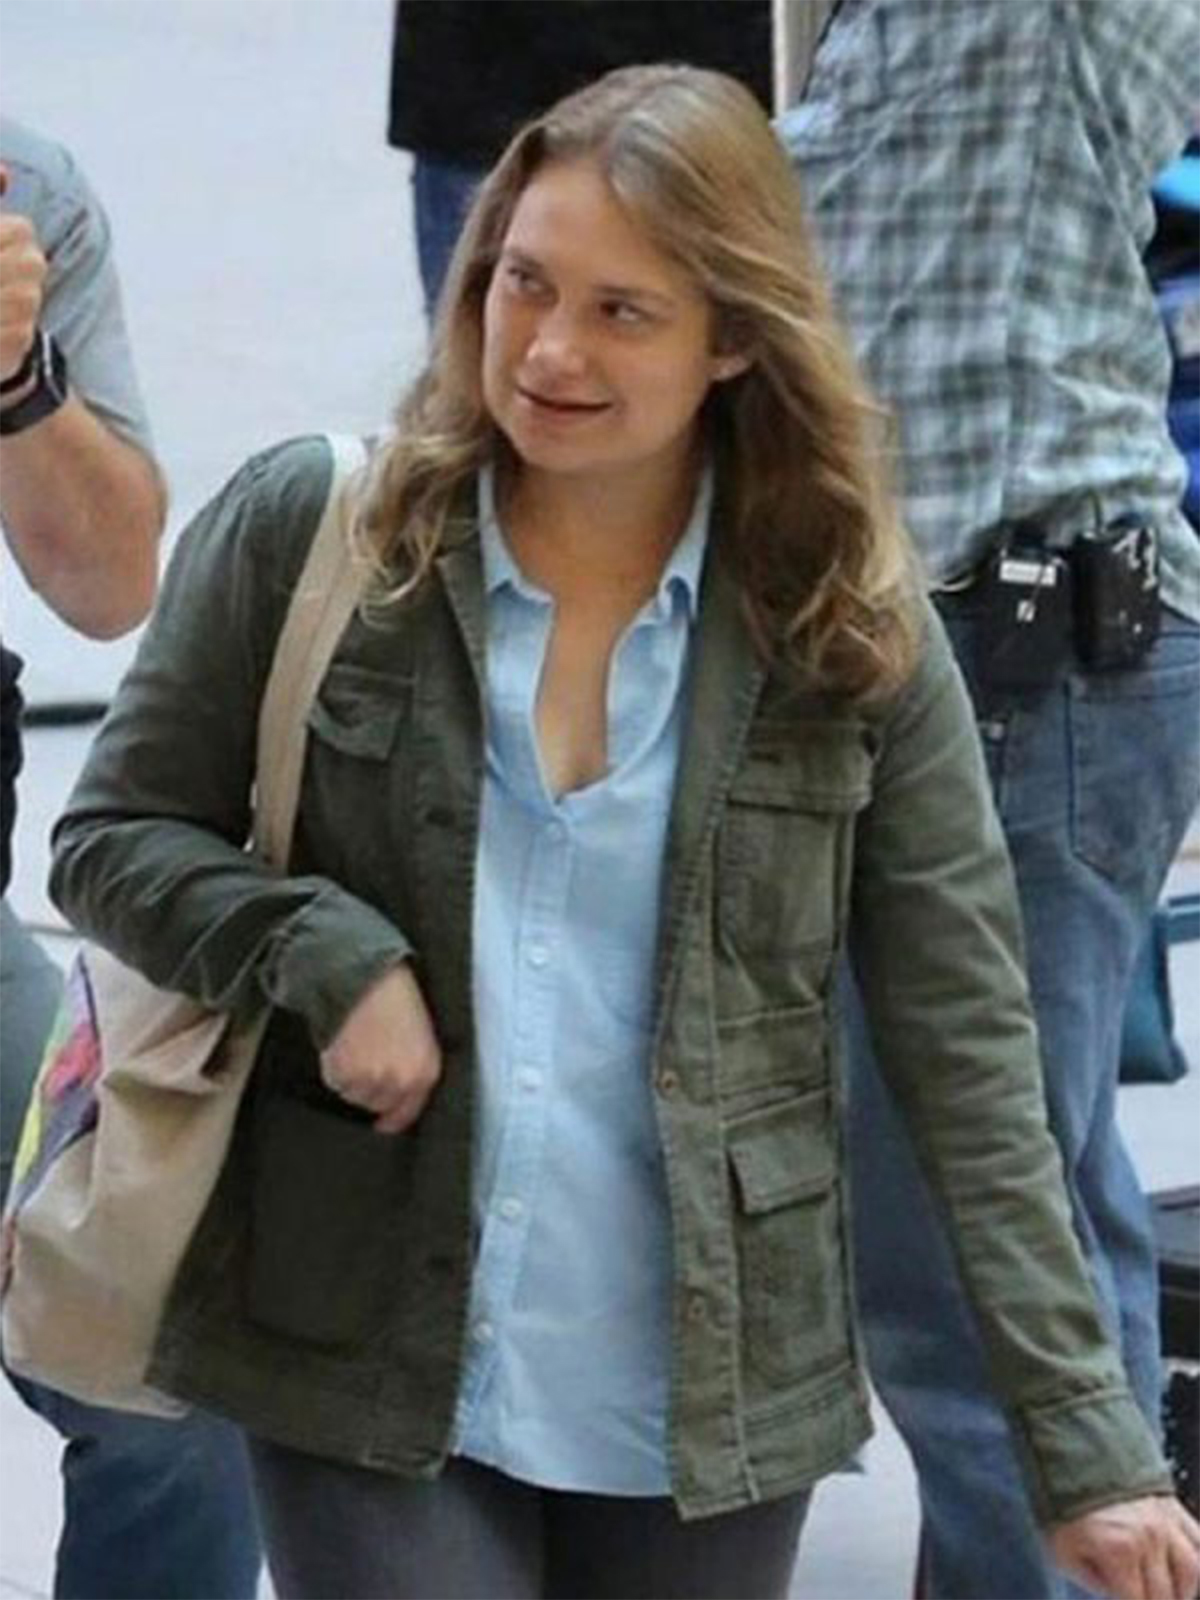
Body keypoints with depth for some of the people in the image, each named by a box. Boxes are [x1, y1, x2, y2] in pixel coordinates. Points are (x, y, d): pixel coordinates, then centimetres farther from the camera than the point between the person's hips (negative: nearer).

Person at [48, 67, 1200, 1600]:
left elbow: (973, 1067, -1)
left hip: (712, 1414, 1)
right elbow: (110, 841, 5)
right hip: (362, 1380, -1)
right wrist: (324, 953, -15)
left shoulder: (852, 632, -2)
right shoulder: (304, 533, -2)